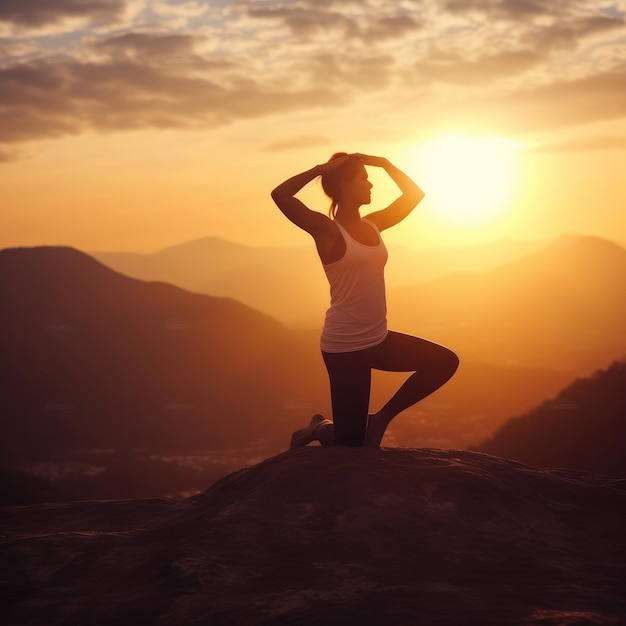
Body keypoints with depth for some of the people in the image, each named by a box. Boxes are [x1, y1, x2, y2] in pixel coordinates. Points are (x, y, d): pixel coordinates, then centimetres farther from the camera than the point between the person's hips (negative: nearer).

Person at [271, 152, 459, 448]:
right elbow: (280, 195, -27)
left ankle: (381, 419, 10)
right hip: (344, 347, -7)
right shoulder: (327, 230, -13)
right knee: (351, 442, -3)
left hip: (378, 340, 7)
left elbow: (414, 195, 17)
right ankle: (317, 429, 32)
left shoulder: (373, 225, 7)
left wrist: (384, 164, 6)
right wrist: (323, 168, -20)